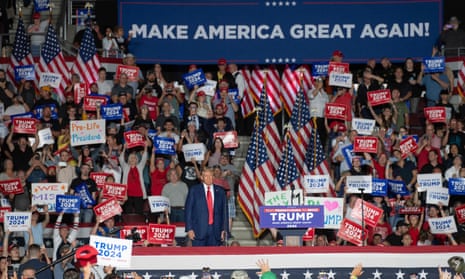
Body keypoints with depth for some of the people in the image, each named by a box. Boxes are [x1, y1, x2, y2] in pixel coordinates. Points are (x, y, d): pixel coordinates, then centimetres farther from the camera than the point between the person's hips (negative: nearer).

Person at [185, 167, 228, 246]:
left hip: (215, 231, 2)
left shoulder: (220, 191, 11)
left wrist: (224, 229, 3)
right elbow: (188, 210, 1)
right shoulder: (194, 190, 4)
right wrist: (189, 229, -7)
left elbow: (224, 211, 11)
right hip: (199, 230, -2)